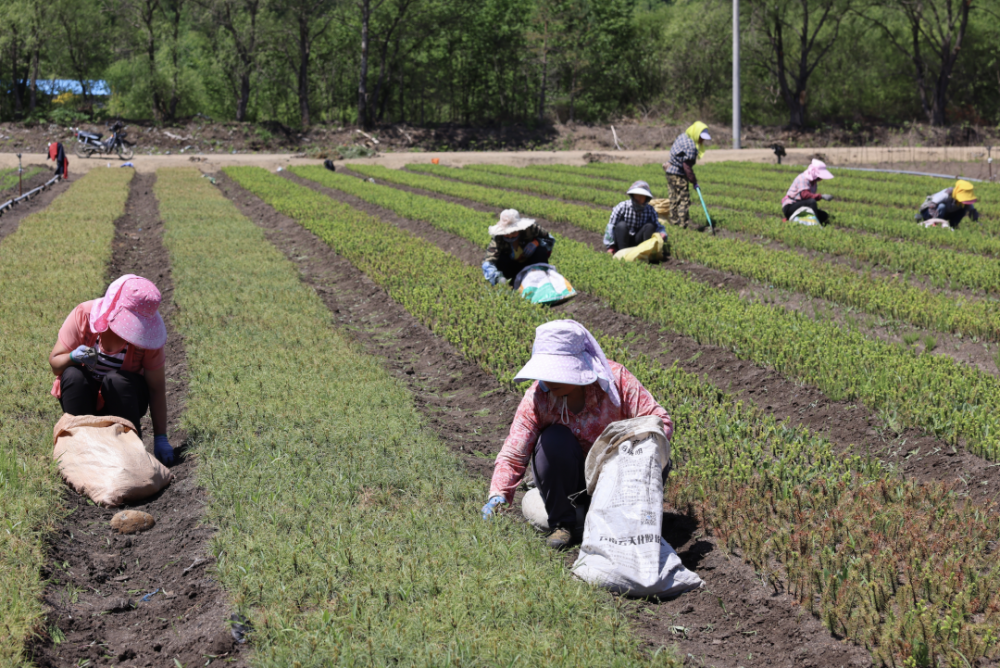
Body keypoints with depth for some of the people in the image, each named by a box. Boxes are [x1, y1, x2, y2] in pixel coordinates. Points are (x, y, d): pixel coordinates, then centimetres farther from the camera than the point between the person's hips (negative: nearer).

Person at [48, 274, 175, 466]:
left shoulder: (145, 334, -20)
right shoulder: (82, 315, -20)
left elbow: (157, 387, -17)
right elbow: (55, 363, -13)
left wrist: (161, 438, -19)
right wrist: (74, 357, -37)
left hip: (123, 398, -1)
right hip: (84, 398, 1)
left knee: (117, 379, -33)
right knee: (73, 375, -31)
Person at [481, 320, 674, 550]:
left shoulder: (615, 378, -22)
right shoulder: (537, 397, -21)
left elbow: (661, 421, -21)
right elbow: (512, 456, -22)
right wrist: (498, 495, -41)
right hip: (569, 479, 0)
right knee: (555, 438, -32)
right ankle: (561, 524, -13)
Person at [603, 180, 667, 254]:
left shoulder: (650, 210, -3)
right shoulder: (622, 207, -12)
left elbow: (658, 226, 2)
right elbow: (611, 227, -13)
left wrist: (662, 233, -22)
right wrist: (610, 246, -16)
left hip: (637, 242, 2)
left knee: (649, 226, -20)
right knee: (622, 225, -30)